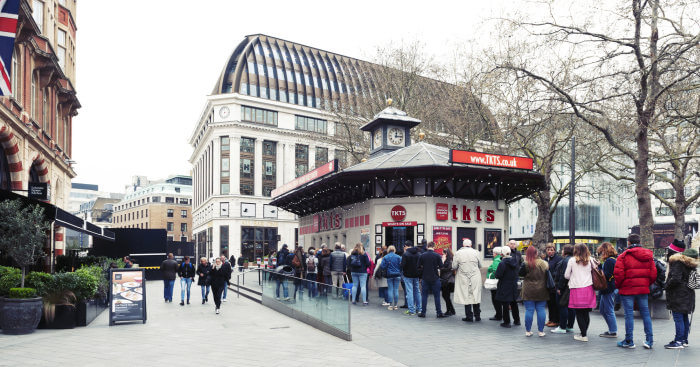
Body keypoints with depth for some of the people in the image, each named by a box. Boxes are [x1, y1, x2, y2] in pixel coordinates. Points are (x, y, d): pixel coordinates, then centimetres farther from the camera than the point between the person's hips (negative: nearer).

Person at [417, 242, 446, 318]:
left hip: (425, 278, 1)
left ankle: (423, 312, 9)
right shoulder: (437, 255, -9)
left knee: (424, 295, 9)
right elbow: (441, 266, -7)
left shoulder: (422, 255, -4)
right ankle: (439, 313, 8)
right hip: (435, 278, -1)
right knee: (436, 296, 6)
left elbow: (419, 266, -1)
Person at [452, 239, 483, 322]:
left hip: (464, 278, -1)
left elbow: (454, 266, -4)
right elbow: (480, 265, 7)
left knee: (467, 296, 4)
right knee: (476, 296, 10)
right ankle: (477, 316, 17)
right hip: (475, 278, 1)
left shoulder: (458, 253, -6)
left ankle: (469, 316, 7)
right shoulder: (476, 252, -2)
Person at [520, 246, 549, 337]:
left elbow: (521, 273, -5)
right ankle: (541, 331, 11)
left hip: (529, 291, -2)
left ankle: (528, 331, 7)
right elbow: (547, 274, 7)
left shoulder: (526, 264, -12)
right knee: (541, 310, 7)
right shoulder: (544, 263, -3)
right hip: (541, 291, 2)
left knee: (529, 310, 2)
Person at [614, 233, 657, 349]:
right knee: (645, 313, 12)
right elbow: (653, 273, 6)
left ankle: (629, 341, 6)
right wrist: (647, 284, 18)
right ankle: (649, 340, 13)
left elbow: (618, 274, -13)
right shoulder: (648, 255, 7)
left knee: (629, 314, 0)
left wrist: (618, 285, 3)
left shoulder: (623, 256, -10)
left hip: (628, 289, -5)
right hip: (643, 289, 5)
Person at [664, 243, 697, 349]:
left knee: (678, 318, -6)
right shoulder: (690, 264, 13)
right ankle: (684, 340, 22)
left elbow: (675, 278, -24)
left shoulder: (677, 262, -16)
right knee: (684, 318, 15)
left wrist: (667, 285, -10)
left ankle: (678, 341, -5)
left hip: (678, 295, -9)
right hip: (688, 294, 9)